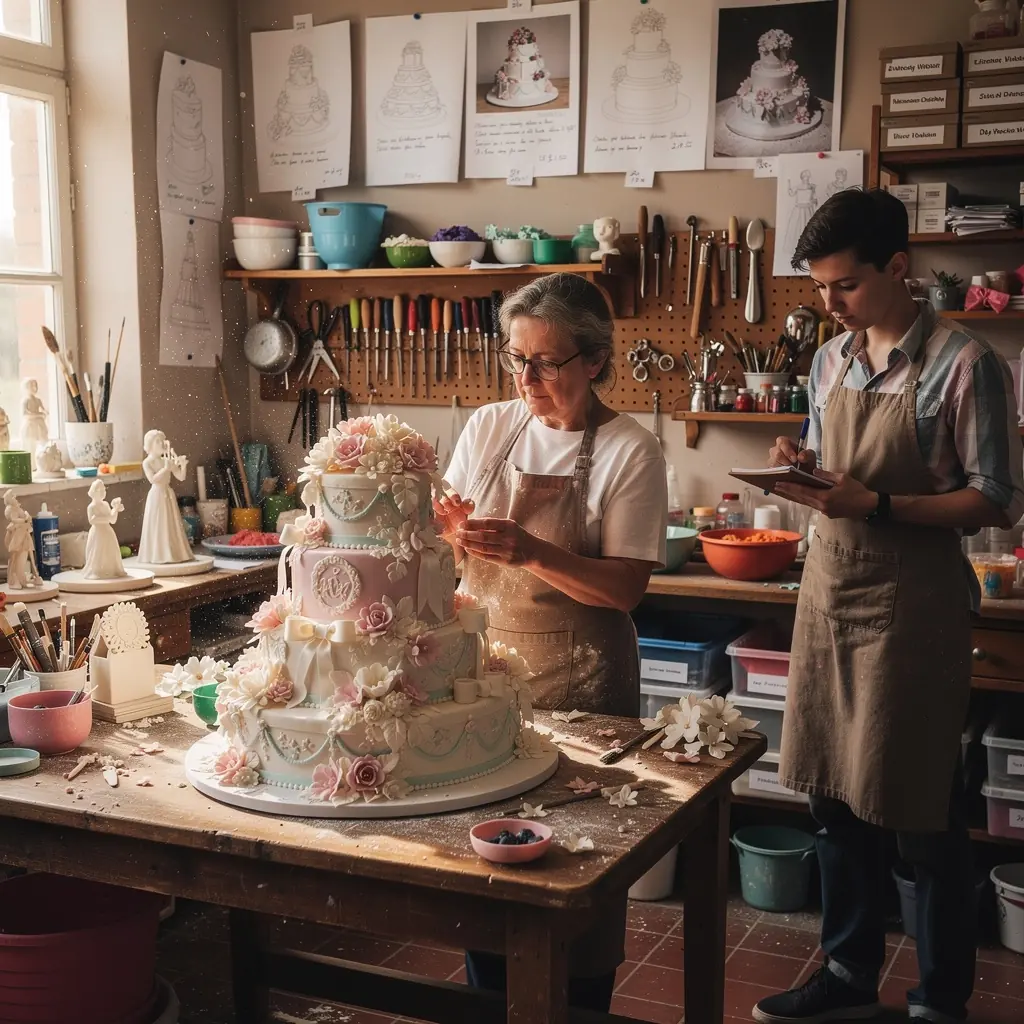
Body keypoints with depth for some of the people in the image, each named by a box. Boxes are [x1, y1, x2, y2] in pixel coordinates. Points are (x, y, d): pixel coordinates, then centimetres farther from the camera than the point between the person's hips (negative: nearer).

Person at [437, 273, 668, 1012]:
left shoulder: (630, 450, -9)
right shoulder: (489, 428, 4)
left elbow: (627, 587, -14)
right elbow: (447, 537, 10)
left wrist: (531, 552, -27)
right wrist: (448, 530, -14)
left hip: (577, 677, -4)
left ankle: (581, 1000, 27)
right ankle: (489, 993, 33)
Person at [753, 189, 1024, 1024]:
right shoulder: (831, 363, 9)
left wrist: (877, 505, -21)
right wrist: (803, 471, -4)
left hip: (911, 601, -6)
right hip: (830, 587, 6)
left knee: (920, 809, 4)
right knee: (837, 797, 14)